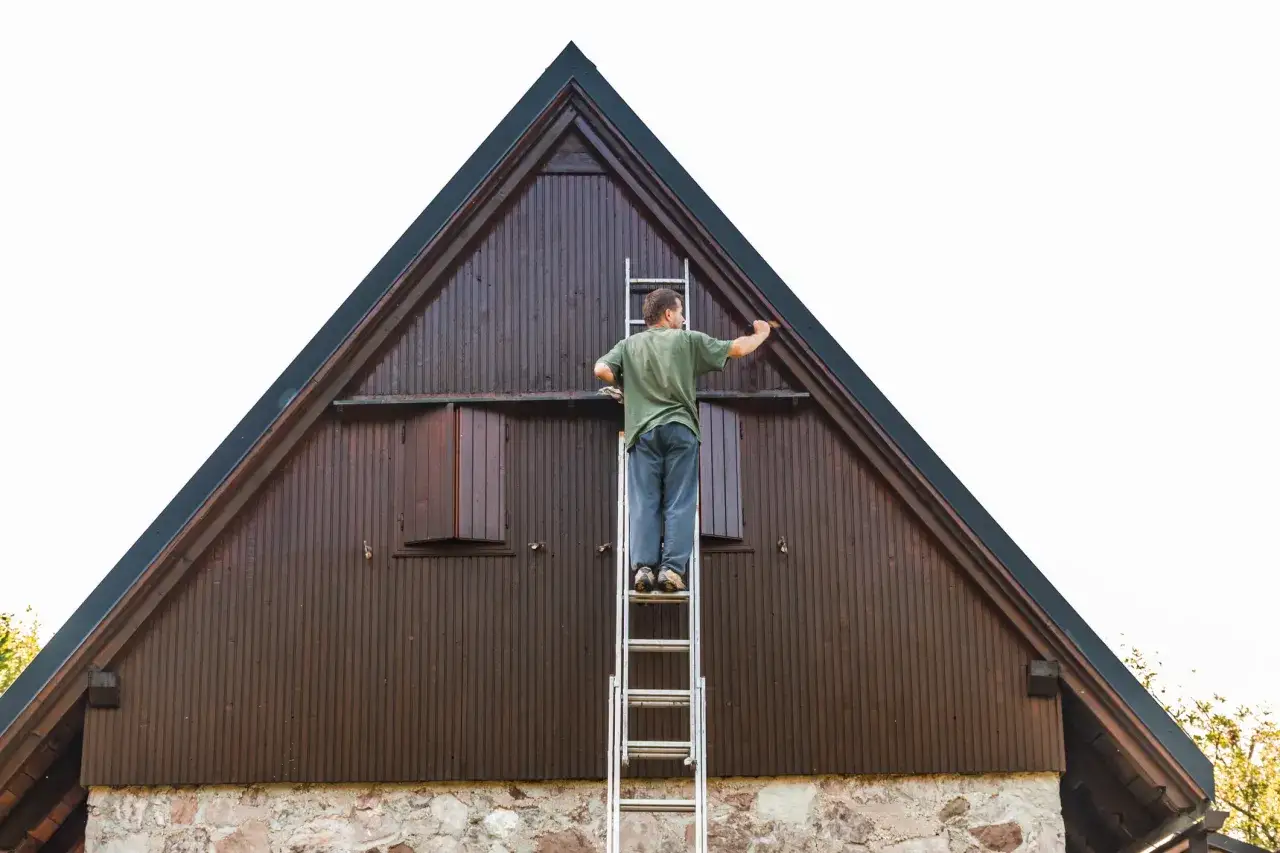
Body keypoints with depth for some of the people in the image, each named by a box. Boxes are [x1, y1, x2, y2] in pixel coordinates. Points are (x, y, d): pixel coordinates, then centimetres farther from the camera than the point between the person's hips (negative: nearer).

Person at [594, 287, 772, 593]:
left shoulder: (629, 345, 14)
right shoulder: (688, 340, 8)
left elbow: (601, 370, 0)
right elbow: (738, 349, 10)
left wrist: (627, 387, 18)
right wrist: (761, 334, 30)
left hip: (643, 430, 2)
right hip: (679, 429, -2)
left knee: (644, 504, 0)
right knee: (679, 504, -1)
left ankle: (644, 568, -10)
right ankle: (672, 569, -9)